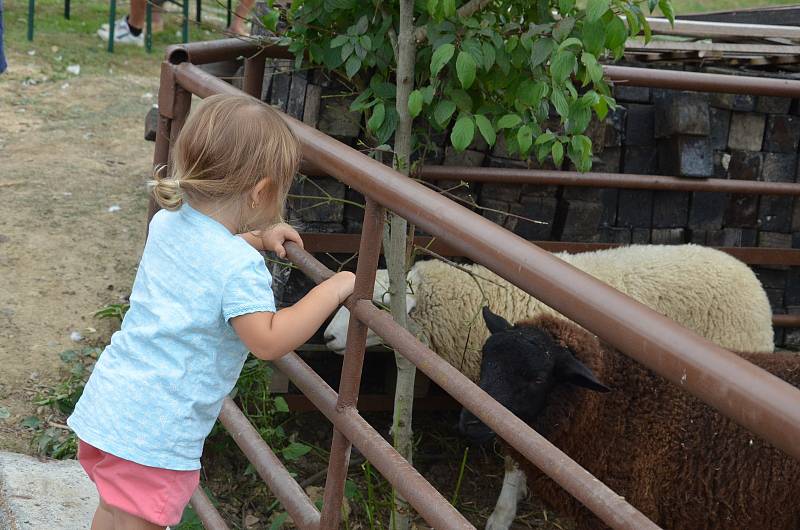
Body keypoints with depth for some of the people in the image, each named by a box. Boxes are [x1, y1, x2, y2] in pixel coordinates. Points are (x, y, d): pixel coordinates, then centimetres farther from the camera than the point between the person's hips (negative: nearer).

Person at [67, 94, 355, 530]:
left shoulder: (168, 222, 6)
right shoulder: (240, 266, -22)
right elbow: (268, 341, -25)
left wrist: (258, 237, 23)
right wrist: (332, 289, -18)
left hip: (108, 400, 9)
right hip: (154, 428, -9)